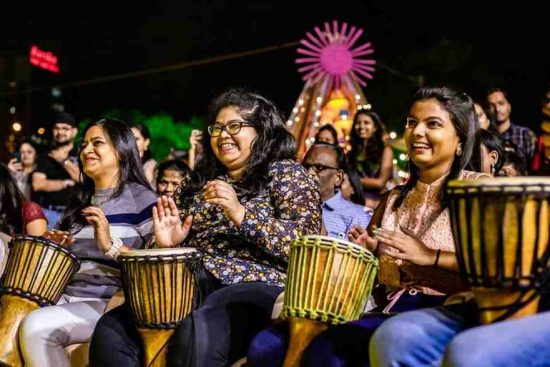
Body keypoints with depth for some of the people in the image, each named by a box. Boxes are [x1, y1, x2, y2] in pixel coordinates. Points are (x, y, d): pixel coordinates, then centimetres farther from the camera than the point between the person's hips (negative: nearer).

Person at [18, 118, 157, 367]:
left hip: (111, 304, -6)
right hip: (66, 297, 6)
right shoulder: (79, 202, 19)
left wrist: (111, 246, -23)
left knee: (36, 327, -27)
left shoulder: (141, 198, -3)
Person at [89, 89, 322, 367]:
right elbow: (181, 244, 26)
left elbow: (306, 245, -8)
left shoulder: (284, 173, 7)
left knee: (197, 331, -39)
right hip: (192, 286, 5)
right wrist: (167, 243, 2)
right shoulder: (200, 180, 23)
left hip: (256, 287, -5)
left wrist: (241, 214, -18)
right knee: (111, 330, -22)